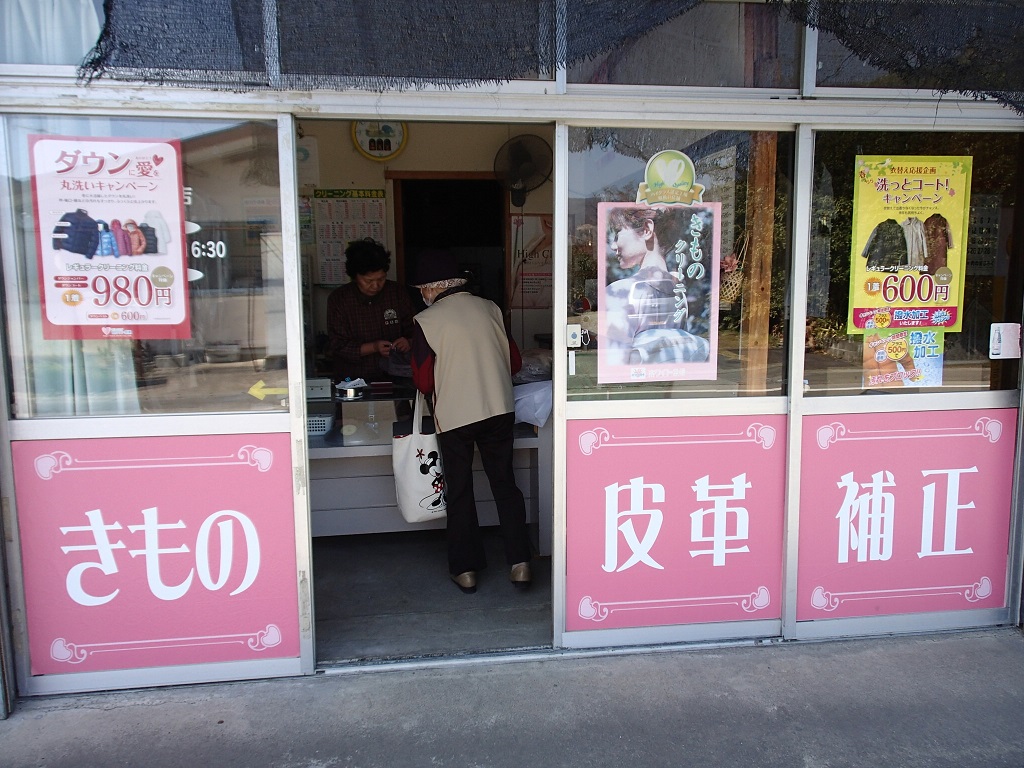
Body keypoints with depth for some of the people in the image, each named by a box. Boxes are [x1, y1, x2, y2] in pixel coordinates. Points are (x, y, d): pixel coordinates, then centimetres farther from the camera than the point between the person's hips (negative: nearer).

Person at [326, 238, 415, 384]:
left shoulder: (398, 293, 7)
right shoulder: (338, 299, 1)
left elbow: (414, 333, 12)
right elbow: (336, 347, -4)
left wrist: (408, 343, -11)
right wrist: (374, 347, -16)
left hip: (393, 377, 1)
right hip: (353, 380, -1)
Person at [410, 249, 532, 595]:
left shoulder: (426, 321, -7)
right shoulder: (489, 308, 4)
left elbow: (424, 381, -7)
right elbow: (515, 361, 8)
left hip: (454, 417, -3)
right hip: (500, 410, 3)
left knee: (459, 492, 10)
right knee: (505, 485, 13)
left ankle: (465, 569, 19)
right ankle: (519, 562, 13)